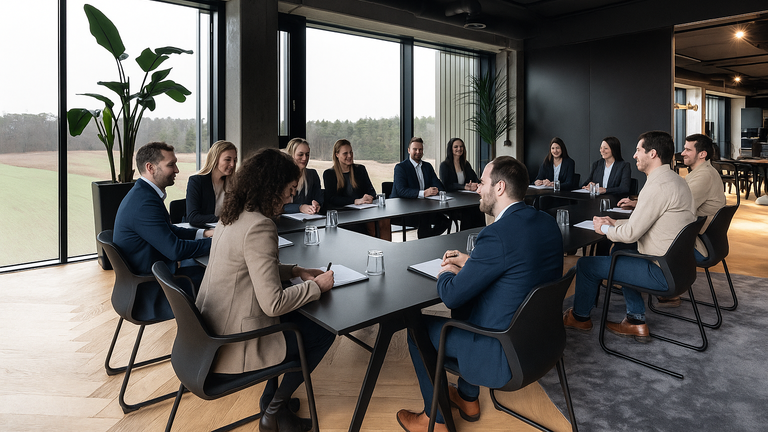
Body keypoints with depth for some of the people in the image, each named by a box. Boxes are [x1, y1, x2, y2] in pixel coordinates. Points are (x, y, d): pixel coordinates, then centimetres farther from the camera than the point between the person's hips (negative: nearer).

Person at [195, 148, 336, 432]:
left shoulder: (232, 215, 4)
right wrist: (317, 286, -13)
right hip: (234, 347, -10)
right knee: (323, 332, 4)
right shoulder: (259, 226, -26)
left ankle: (272, 395, 31)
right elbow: (273, 303, -28)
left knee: (303, 317, 22)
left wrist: (295, 271, 8)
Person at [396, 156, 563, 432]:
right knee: (463, 308, 30)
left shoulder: (498, 234, -28)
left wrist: (447, 272, 0)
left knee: (419, 327, 9)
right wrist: (470, 262, 10)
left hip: (505, 354, -9)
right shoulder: (548, 223, 0)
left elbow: (451, 295, -22)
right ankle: (468, 399, 41)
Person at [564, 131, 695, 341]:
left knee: (586, 264, -4)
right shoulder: (674, 180, 11)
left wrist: (604, 229, -3)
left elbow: (631, 233, -21)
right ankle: (636, 320, 27)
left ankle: (580, 317, 24)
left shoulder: (658, 186, -22)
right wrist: (615, 223, 13)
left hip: (662, 272, -10)